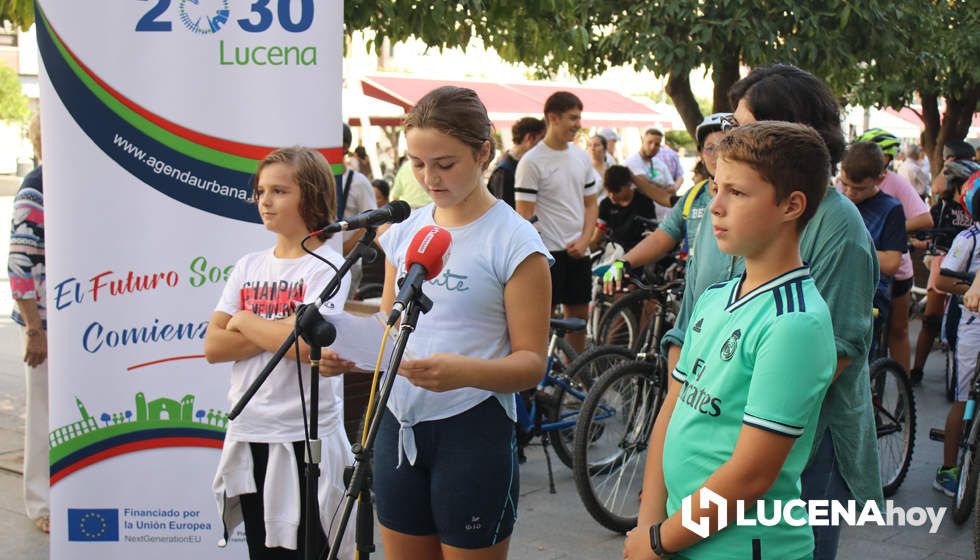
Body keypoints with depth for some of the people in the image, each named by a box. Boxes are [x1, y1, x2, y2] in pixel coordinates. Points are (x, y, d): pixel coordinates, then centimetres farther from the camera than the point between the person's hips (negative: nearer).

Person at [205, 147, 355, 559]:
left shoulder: (328, 266, -6)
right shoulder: (248, 266, 10)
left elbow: (308, 343, -21)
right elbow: (213, 347, 0)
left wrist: (245, 320, -6)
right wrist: (280, 331, -13)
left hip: (305, 436, -5)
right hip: (248, 433, 6)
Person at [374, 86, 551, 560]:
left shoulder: (513, 241, -9)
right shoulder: (405, 231, 8)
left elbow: (531, 362, -10)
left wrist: (465, 371, -29)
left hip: (473, 431, -5)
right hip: (399, 425, 5)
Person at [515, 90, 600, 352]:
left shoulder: (582, 158, 12)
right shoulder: (531, 161, -8)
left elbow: (591, 204, 16)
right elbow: (524, 215, -10)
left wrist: (584, 240, -1)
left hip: (578, 252, 6)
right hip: (547, 252, -6)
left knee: (579, 316, 12)